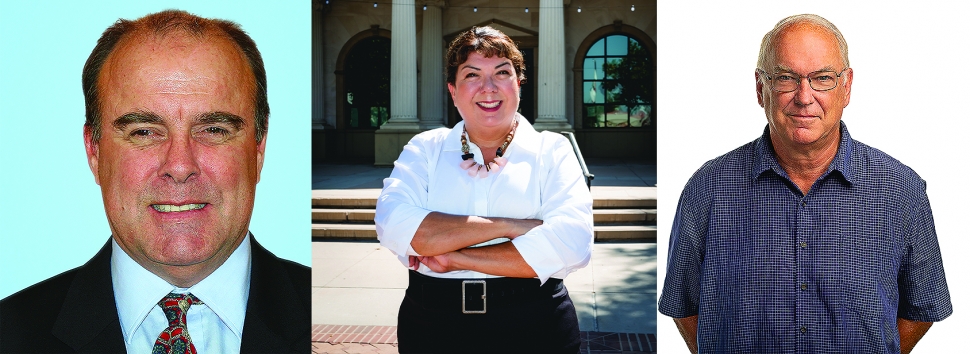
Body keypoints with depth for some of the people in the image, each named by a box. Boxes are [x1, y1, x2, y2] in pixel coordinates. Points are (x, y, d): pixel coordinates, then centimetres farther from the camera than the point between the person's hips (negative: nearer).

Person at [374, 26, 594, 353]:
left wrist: (454, 259, -16)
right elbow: (393, 225, -14)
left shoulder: (552, 151, -1)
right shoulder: (424, 149, 3)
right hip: (432, 326, 1)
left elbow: (571, 244, -16)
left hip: (533, 326, -1)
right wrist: (506, 226, -19)